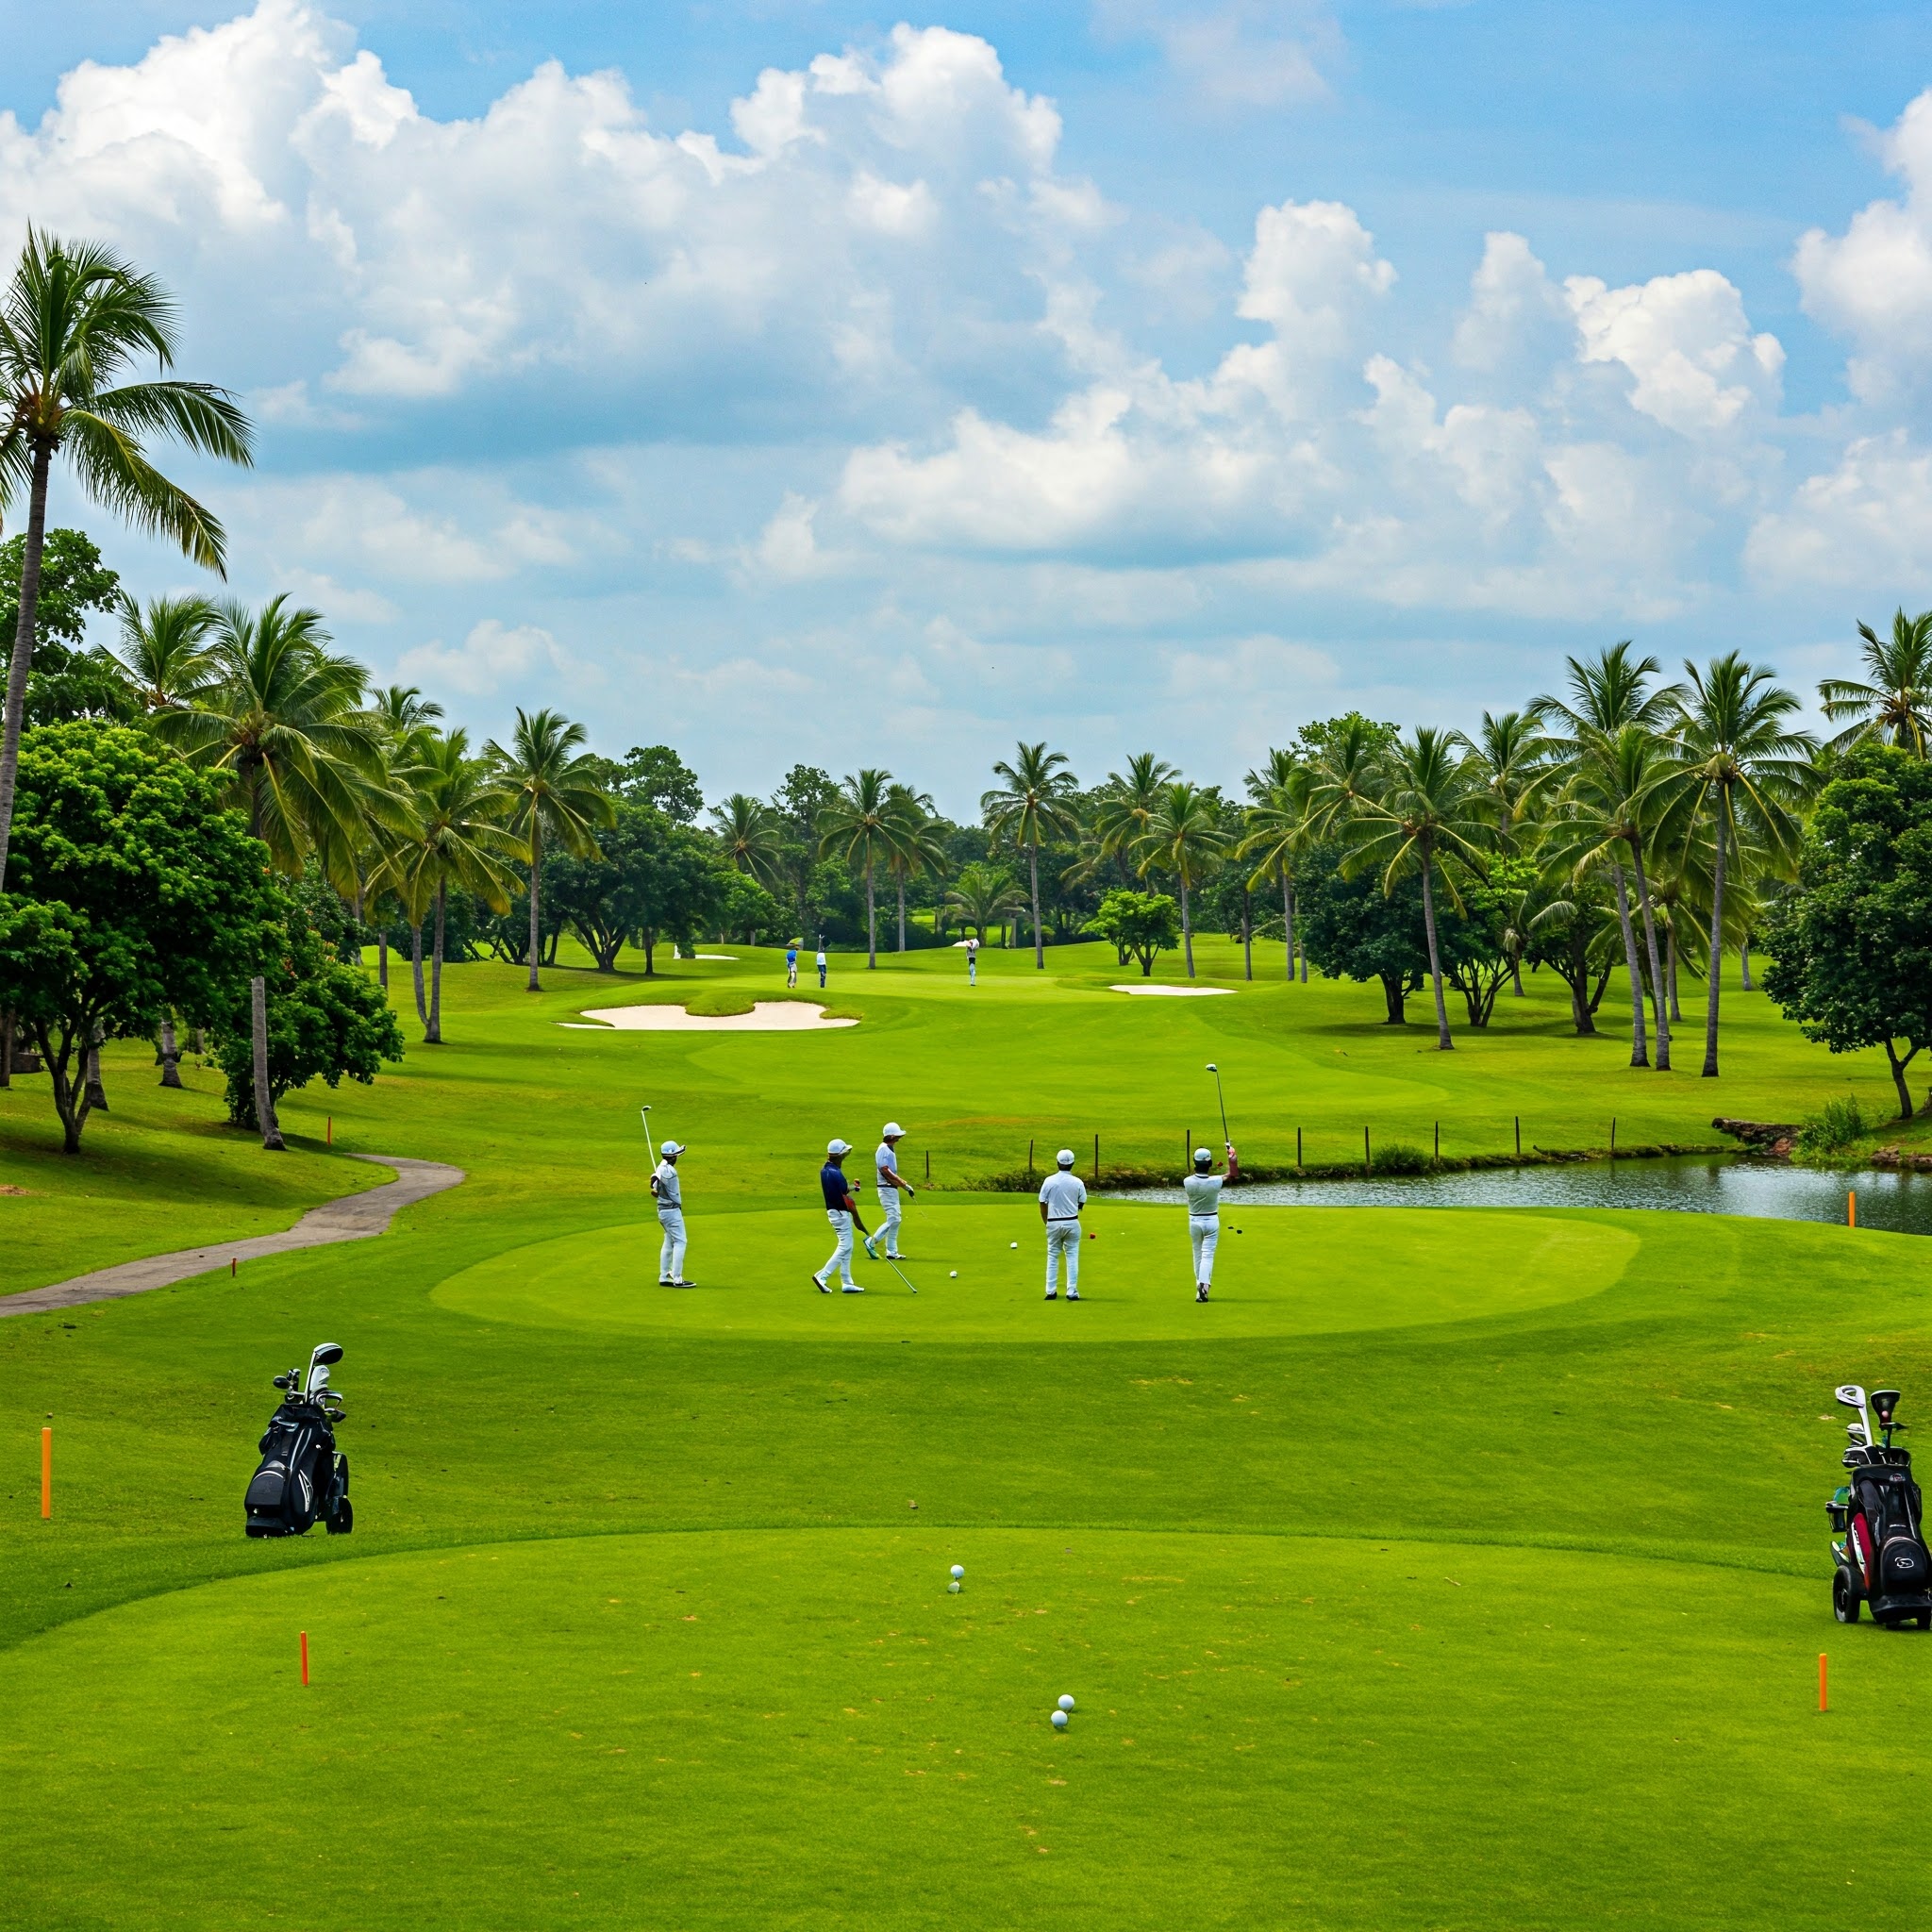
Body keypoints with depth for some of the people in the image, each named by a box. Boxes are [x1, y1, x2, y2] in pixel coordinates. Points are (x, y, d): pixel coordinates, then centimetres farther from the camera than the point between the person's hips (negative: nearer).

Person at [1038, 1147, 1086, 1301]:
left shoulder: (1049, 1181, -7)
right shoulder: (1078, 1183, -7)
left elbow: (1043, 1204, -2)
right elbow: (1082, 1204, 4)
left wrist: (1046, 1222, 13)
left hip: (1053, 1223, 0)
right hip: (1072, 1223, 0)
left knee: (1052, 1256, 10)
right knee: (1072, 1257, 5)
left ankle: (1050, 1291, 8)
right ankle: (1072, 1291, 0)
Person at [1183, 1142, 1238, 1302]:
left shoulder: (1188, 1182, -18)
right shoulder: (1216, 1181, -20)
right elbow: (1234, 1174, -5)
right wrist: (1231, 1154, 2)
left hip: (1194, 1221, 1)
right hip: (1211, 1221, -1)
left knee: (1198, 1254, 16)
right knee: (1208, 1255, -1)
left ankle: (1200, 1286, 19)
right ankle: (1203, 1286, -18)